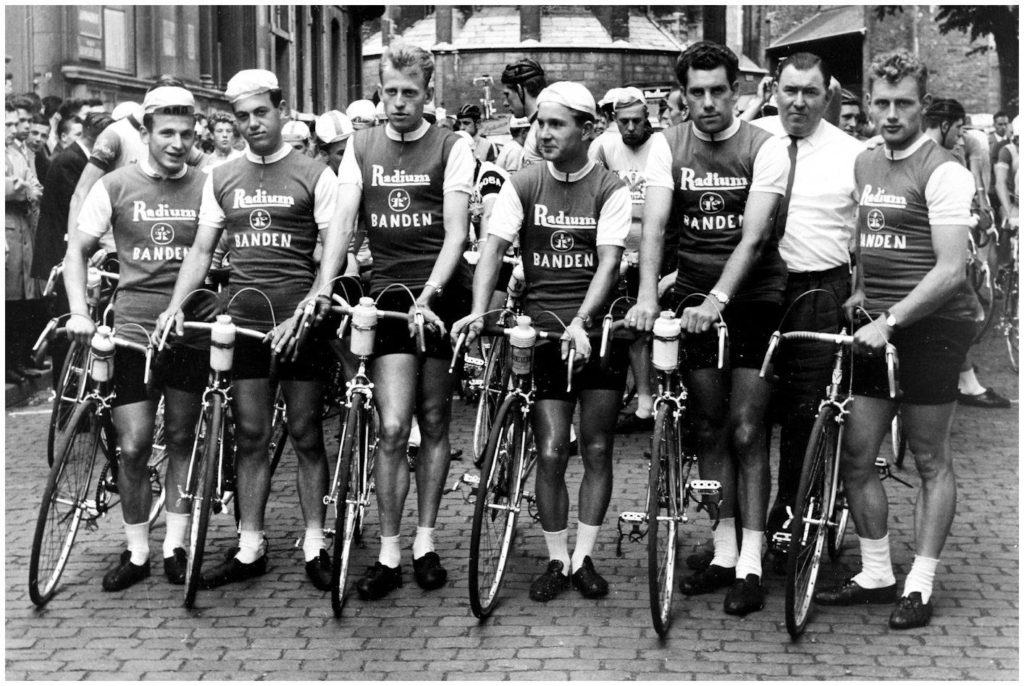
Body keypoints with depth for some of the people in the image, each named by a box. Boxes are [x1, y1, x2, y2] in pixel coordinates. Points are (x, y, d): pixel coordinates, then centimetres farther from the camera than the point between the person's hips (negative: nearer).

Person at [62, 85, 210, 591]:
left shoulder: (206, 187, 1)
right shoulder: (115, 186, 0)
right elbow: (77, 251, 3)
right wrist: (79, 312, -10)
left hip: (190, 330, 1)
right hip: (132, 330, -1)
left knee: (181, 440, 10)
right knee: (133, 447, -3)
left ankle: (175, 545, 21)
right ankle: (136, 552, 11)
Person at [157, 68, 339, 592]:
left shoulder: (314, 175, 0)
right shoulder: (221, 179, 12)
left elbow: (335, 253, -5)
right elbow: (201, 250, 13)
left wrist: (304, 312, -16)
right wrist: (175, 304, -1)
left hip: (299, 319, -3)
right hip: (244, 319, 3)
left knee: (305, 434, 2)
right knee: (250, 435, 5)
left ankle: (314, 545, 10)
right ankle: (249, 548, 12)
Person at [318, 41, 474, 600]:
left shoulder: (452, 148, -1)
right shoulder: (361, 148, 8)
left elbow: (455, 233, -9)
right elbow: (341, 225, 0)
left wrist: (427, 295, -22)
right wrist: (322, 290, -15)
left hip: (441, 294, -1)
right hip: (387, 296, 1)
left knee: (434, 423, 7)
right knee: (392, 428, -8)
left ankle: (425, 543, 19)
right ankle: (388, 554, 0)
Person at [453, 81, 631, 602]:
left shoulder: (610, 189, -3)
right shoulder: (521, 186, 2)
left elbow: (609, 262, -13)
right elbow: (494, 248, -7)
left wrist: (581, 320, -27)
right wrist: (479, 310, -23)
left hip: (597, 328, -1)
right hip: (541, 326, 1)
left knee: (597, 449, 4)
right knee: (550, 454, -1)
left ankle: (583, 557, 17)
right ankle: (556, 559, 13)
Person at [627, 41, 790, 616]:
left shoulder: (765, 148, -10)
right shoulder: (669, 147, 0)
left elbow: (753, 235, -20)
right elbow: (654, 225, -11)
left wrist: (718, 299, -32)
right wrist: (648, 296, -26)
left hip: (754, 299, -3)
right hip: (696, 299, 4)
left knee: (746, 432, -5)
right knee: (710, 429, 8)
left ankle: (751, 564, 0)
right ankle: (724, 552, 16)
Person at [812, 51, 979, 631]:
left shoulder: (943, 171, -11)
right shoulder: (865, 163, 12)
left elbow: (950, 270, -18)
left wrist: (889, 320, -23)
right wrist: (862, 293, 13)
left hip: (931, 324, -7)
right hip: (879, 327, 7)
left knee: (931, 461, 3)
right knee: (855, 457, 6)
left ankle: (921, 584, 12)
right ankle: (876, 573, 20)